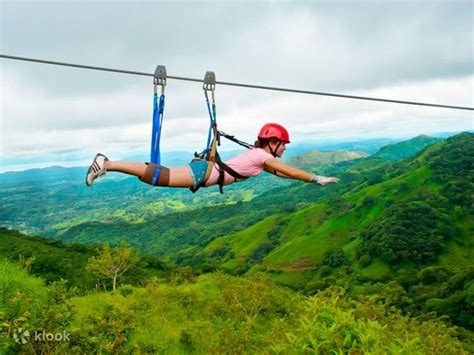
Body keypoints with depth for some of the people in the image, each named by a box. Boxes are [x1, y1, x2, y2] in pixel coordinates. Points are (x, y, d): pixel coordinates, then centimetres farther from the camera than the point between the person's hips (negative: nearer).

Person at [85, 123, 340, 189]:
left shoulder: (259, 154, 20)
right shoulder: (264, 156, -7)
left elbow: (279, 172, 32)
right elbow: (291, 171, -6)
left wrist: (308, 177, 32)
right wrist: (316, 179, 3)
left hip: (205, 170, 8)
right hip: (204, 173, -8)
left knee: (160, 176, 9)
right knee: (157, 177, -12)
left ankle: (106, 163, 11)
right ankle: (107, 164, -11)